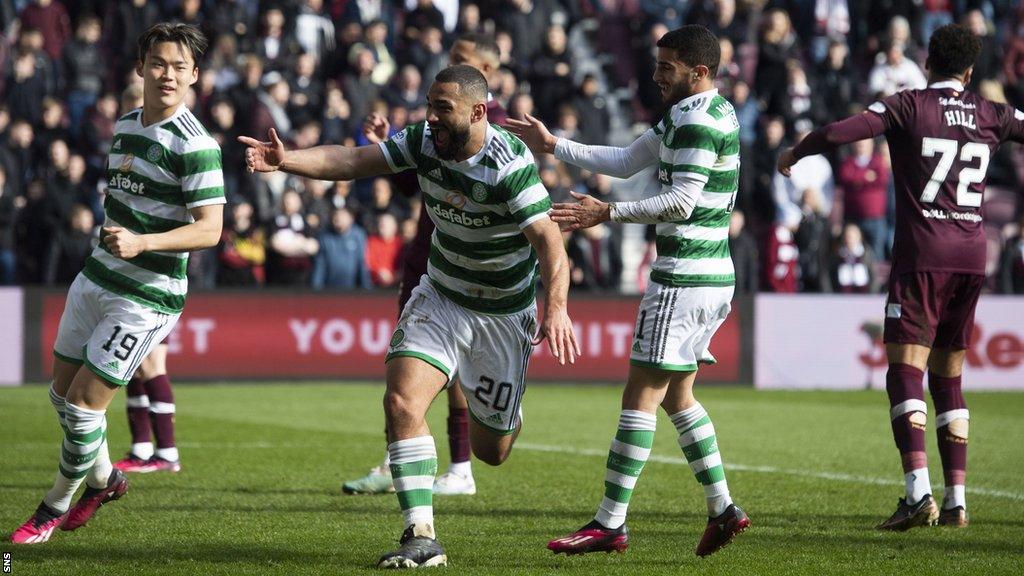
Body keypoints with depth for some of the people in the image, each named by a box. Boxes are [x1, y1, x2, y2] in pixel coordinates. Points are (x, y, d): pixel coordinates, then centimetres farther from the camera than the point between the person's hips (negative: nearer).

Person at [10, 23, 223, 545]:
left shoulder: (196, 145, -18)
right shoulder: (125, 124, 8)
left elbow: (209, 229, -23)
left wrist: (141, 243, -34)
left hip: (147, 297, -8)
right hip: (96, 278, 8)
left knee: (85, 403, -6)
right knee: (63, 392, 14)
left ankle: (56, 507, 14)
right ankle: (103, 479, 38)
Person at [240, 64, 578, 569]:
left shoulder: (510, 165, -27)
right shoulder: (425, 142, -11)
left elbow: (550, 243, -34)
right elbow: (352, 162, -15)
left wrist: (556, 309, -50)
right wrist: (285, 160, -31)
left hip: (503, 313, -4)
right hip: (440, 296, 4)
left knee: (490, 450, 8)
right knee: (402, 402, -20)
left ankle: (504, 416, 48)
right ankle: (421, 537, -17)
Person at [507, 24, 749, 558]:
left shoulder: (699, 120, -16)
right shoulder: (685, 114, 17)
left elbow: (682, 201, -22)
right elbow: (626, 161, 22)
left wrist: (608, 213, -20)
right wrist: (551, 145, 19)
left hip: (684, 279, -11)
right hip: (710, 275, 11)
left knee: (641, 395, -8)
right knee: (677, 395, 16)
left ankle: (610, 523, -8)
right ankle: (722, 509, 15)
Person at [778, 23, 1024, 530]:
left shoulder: (908, 106, -2)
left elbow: (839, 132, -11)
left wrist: (794, 154, 7)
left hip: (921, 257, -5)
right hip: (971, 258, 5)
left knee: (904, 373, -8)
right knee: (948, 379, 13)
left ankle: (918, 492, -23)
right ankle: (956, 501, 9)